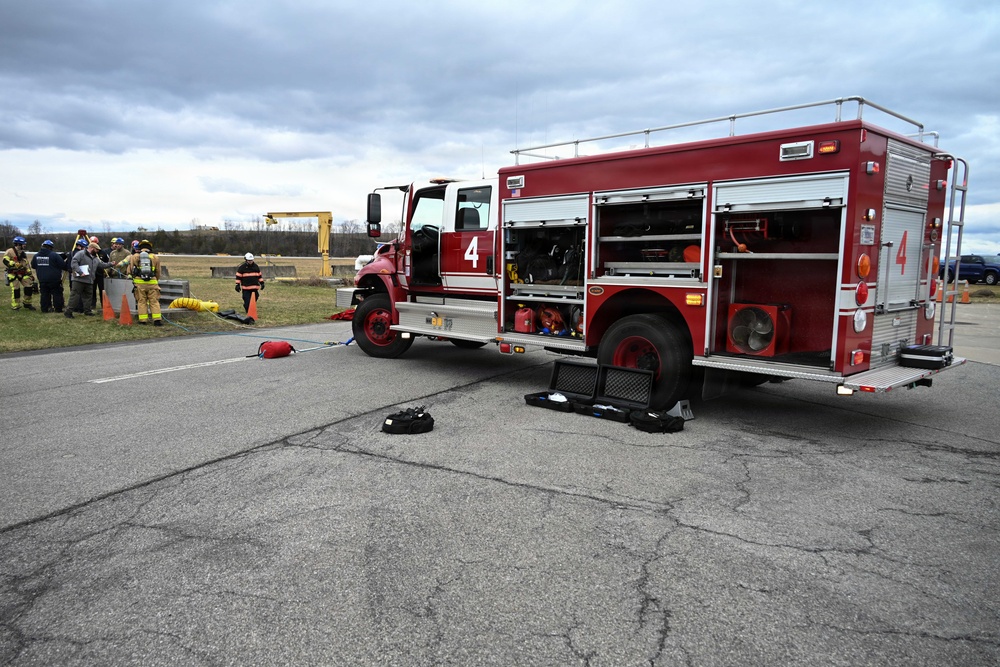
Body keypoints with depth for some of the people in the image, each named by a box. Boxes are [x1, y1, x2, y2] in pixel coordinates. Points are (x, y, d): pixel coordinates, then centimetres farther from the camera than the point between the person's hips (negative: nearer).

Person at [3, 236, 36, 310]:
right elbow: (5, 261, -18)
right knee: (15, 289, -10)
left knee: (29, 287, 1)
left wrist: (30, 274, 14)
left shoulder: (23, 253, 14)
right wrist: (15, 264, -28)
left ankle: (27, 304, 14)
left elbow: (26, 264, 18)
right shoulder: (10, 251, -9)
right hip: (13, 274, -7)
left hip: (22, 273, 7)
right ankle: (15, 306, 0)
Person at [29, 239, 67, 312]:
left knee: (44, 294, 11)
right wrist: (68, 268, 7)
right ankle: (58, 308, 5)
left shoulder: (36, 256, 5)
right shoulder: (54, 255, -14)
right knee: (57, 294, 3)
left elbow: (33, 266, 18)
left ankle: (45, 309, 13)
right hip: (54, 280, -5)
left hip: (42, 280, 5)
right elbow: (63, 265, -12)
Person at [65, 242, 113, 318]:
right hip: (79, 280, -8)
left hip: (89, 281, 8)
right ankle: (68, 311, -3)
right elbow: (74, 263, -18)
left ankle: (87, 310, 23)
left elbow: (102, 265, 29)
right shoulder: (81, 254, -9)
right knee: (75, 295, -7)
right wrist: (80, 272, -25)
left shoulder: (95, 258, 19)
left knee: (88, 296, 13)